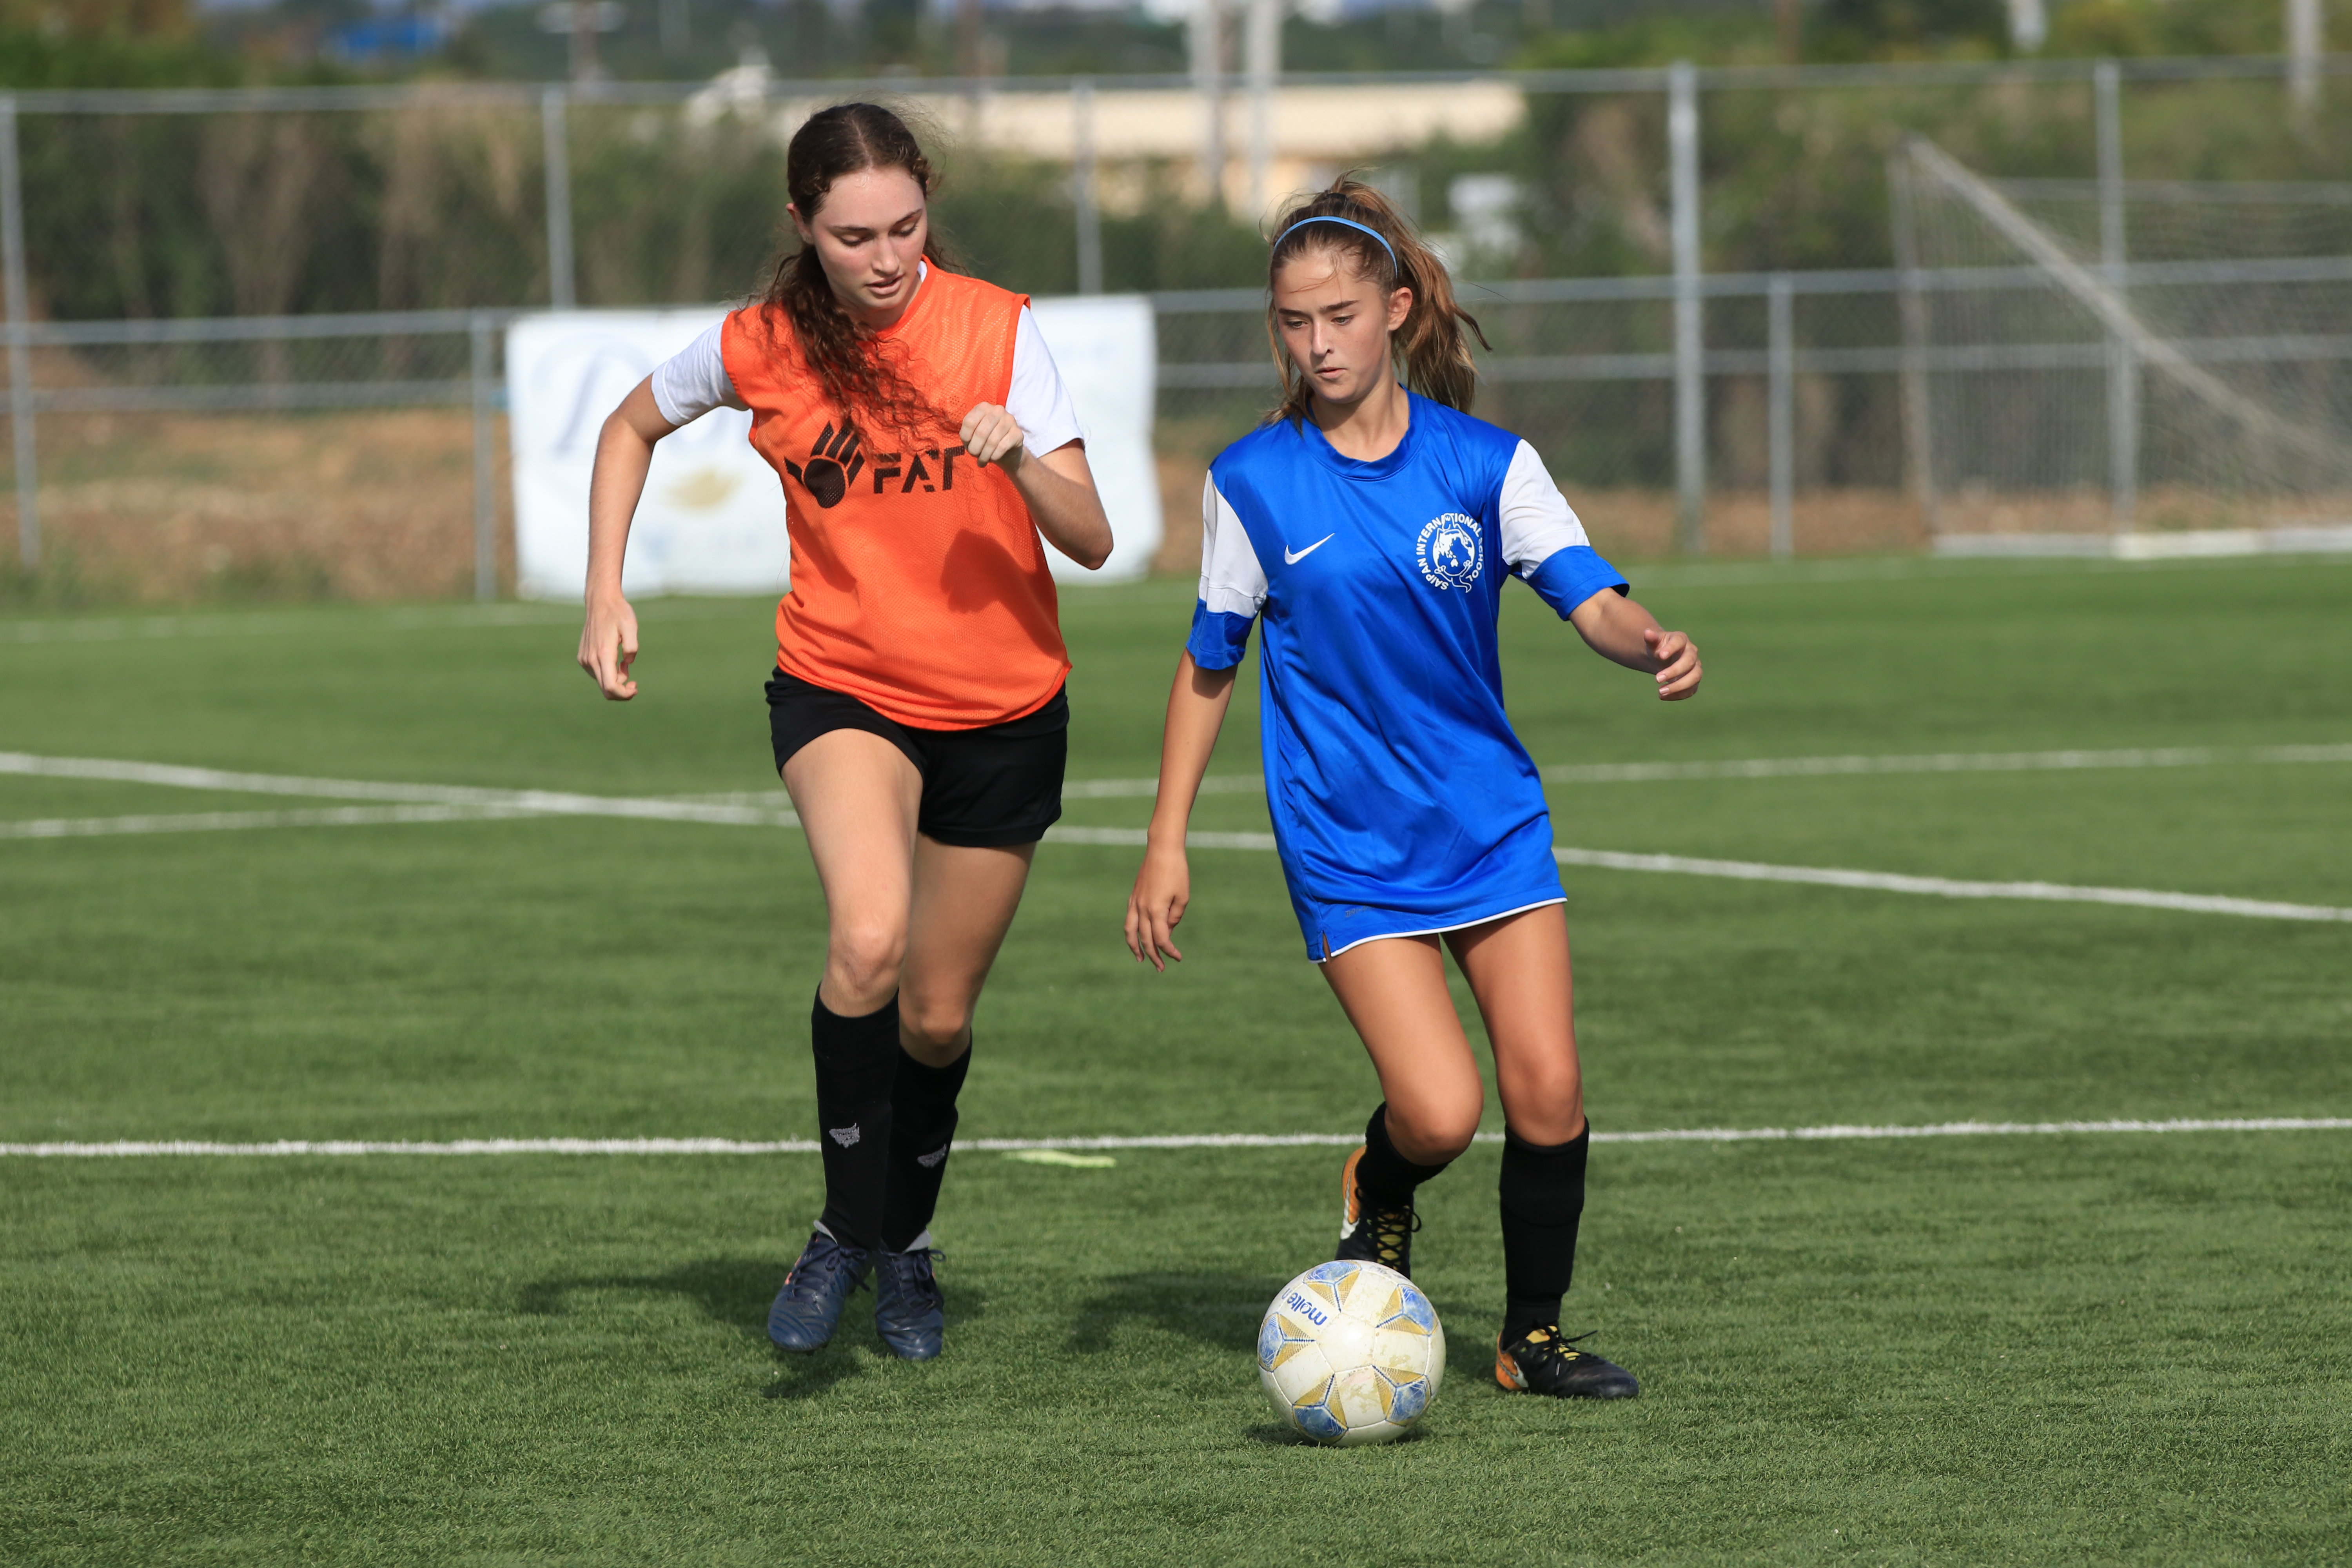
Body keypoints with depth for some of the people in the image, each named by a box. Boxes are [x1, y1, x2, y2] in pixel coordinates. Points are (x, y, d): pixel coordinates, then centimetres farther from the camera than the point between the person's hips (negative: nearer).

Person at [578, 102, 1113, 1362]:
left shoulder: (994, 331, -14)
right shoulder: (760, 348, -10)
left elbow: (1091, 542, -16)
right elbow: (632, 428, 11)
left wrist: (1021, 460, -36)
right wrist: (606, 596, 1)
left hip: (1000, 710, 1)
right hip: (839, 687, -1)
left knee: (937, 1016, 11)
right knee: (868, 940, -29)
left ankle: (906, 1243, 39)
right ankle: (845, 1231, -11)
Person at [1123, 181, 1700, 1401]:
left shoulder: (1483, 463, -2)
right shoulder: (1251, 483, -3)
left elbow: (1591, 600, -10)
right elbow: (1210, 662, 6)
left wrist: (1651, 646, -33)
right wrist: (1166, 840, 4)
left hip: (1492, 821, 2)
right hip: (1348, 845, -2)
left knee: (1547, 1092, -6)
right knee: (1439, 1112, -16)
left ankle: (1535, 1336, 16)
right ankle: (1377, 1202, 20)